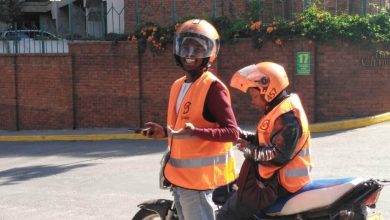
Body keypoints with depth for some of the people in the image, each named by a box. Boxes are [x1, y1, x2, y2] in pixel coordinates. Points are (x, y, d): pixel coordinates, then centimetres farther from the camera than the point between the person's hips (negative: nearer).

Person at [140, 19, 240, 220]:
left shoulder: (213, 87, -15)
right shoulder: (177, 86, 13)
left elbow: (232, 133, -20)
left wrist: (196, 133, -32)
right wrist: (164, 132, 8)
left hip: (198, 176, -9)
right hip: (180, 175, 9)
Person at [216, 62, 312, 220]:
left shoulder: (287, 116, -20)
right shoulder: (280, 109, 13)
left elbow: (279, 156, -27)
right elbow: (266, 140, 16)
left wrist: (249, 150, -17)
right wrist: (241, 135, 3)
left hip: (278, 182, -11)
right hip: (273, 175, 11)